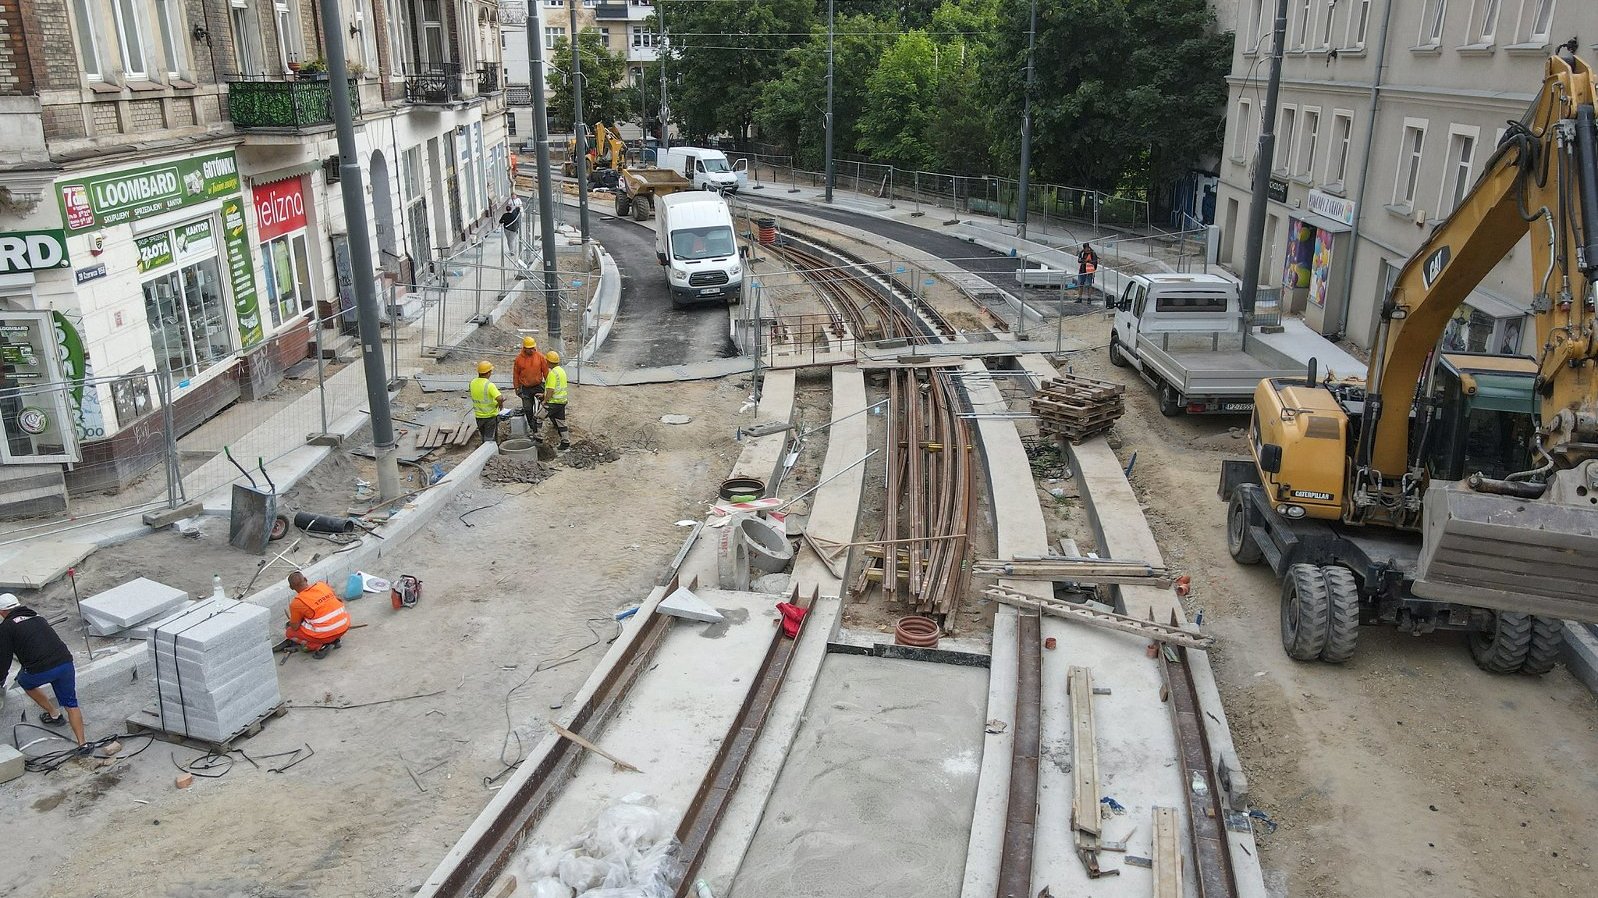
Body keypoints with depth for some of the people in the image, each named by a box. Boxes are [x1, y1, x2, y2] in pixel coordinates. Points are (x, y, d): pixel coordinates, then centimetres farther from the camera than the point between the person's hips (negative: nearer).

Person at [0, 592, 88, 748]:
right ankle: (82, 742, 3)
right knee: (70, 704, 15)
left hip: (40, 670, -5)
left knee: (25, 682, 31)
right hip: (65, 662, 5)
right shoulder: (38, 618, 26)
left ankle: (54, 715, 34)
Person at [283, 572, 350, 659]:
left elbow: (295, 627, 0)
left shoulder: (296, 603, -8)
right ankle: (336, 639, 16)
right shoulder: (322, 585, 5)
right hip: (344, 626, 5)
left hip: (325, 634, -5)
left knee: (288, 633, 15)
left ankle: (319, 646, -1)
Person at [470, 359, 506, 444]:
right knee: (490, 440, 4)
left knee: (484, 438, 21)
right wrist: (500, 404, -14)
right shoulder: (489, 385, -24)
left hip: (478, 416, 6)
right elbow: (499, 398, -36)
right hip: (491, 416, -6)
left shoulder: (473, 382, -3)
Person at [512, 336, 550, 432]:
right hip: (525, 388, 1)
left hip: (538, 386, -1)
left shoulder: (540, 357, -7)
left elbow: (546, 372, 0)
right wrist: (516, 388, 4)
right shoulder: (519, 358, -6)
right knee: (528, 409, 8)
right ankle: (532, 426, 24)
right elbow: (516, 374, 3)